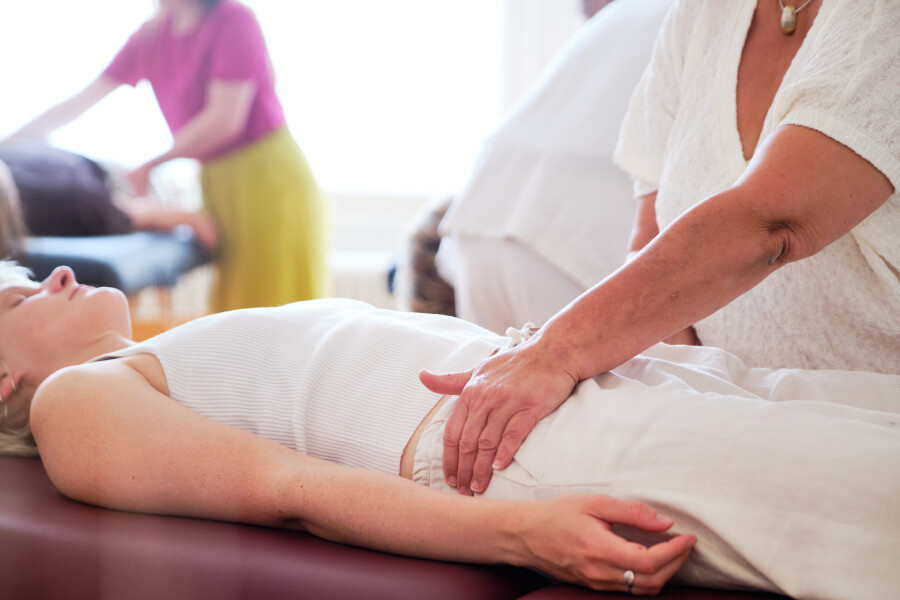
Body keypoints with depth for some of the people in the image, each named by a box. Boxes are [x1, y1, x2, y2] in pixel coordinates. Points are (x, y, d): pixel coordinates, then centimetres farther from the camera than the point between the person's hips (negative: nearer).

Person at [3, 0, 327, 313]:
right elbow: (80, 102, 10)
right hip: (216, 180, 7)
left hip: (266, 172, -6)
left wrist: (149, 166, -12)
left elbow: (226, 119, -17)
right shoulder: (152, 35, 7)